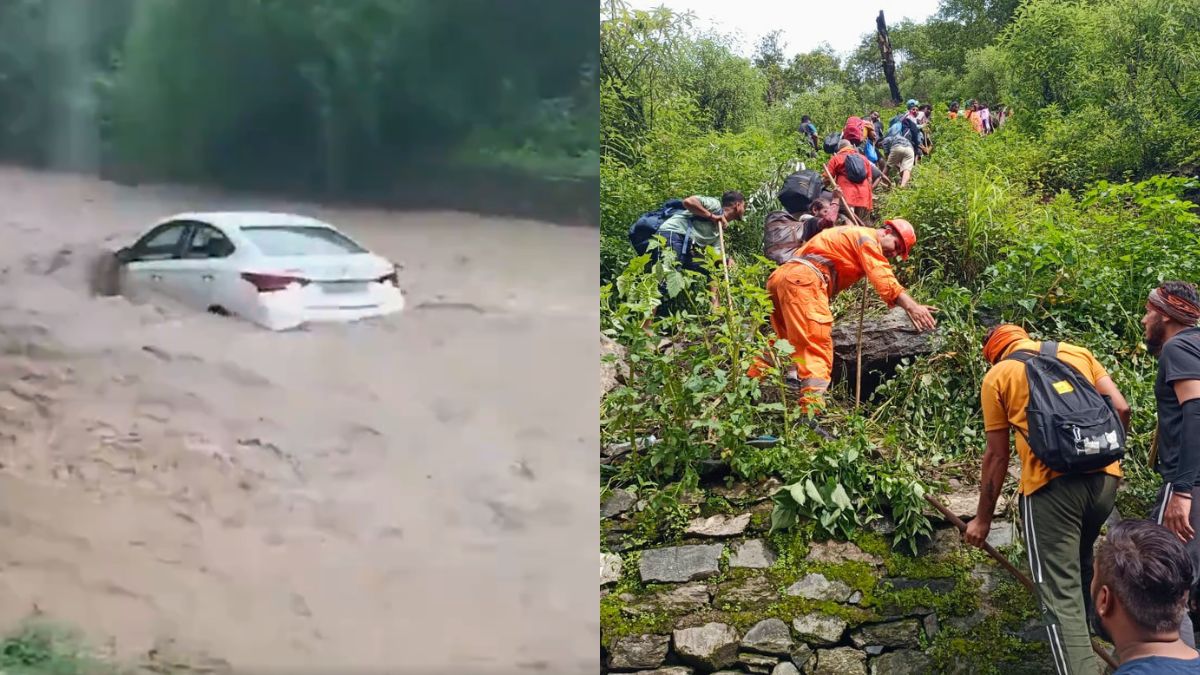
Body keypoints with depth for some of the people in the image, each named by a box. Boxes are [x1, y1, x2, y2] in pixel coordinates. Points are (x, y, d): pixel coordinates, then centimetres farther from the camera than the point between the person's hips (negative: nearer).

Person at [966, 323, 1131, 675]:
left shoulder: (997, 376, 7)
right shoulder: (1077, 352, 18)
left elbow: (997, 456, 6)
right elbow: (1121, 408, 9)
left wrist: (982, 518, 14)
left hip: (1051, 483, -5)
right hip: (1104, 477, 5)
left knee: (1061, 595, -3)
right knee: (1080, 568, 27)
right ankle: (1079, 645, 40)